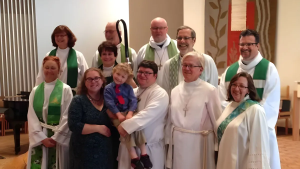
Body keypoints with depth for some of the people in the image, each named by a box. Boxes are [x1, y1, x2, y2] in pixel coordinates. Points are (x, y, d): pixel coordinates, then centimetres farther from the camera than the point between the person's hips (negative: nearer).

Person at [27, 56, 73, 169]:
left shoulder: (65, 89, -3)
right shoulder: (35, 91, 6)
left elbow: (67, 116, -8)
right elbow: (31, 117, 1)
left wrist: (55, 138, -12)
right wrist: (42, 138, -9)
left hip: (59, 137, -3)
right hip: (39, 138, 3)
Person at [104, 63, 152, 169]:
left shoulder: (128, 88, 9)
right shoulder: (108, 88, 3)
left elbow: (133, 101, -2)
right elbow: (110, 103, -8)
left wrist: (130, 113, -20)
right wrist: (119, 114, -21)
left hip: (129, 112, 2)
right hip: (116, 115, -2)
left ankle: (144, 154, -14)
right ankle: (134, 157, -22)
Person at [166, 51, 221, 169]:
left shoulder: (210, 90, -10)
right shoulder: (175, 91, 5)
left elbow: (217, 120, -7)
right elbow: (170, 120, 11)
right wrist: (169, 141, 13)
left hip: (199, 144, -4)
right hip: (178, 144, 4)